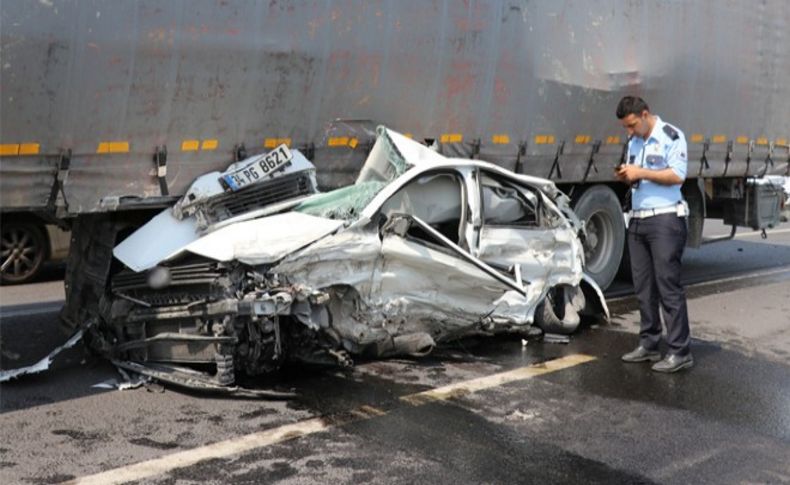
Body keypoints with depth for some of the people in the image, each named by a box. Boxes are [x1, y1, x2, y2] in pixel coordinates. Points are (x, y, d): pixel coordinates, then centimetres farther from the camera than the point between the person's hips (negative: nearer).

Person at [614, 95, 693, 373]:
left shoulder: (671, 137, -6)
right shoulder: (634, 141, 17)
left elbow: (677, 175, -15)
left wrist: (641, 172, -18)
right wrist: (625, 177, 0)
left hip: (665, 220, -7)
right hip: (638, 220, 8)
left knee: (668, 286, -8)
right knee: (643, 287, 8)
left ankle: (680, 352, -5)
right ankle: (648, 345, 16)